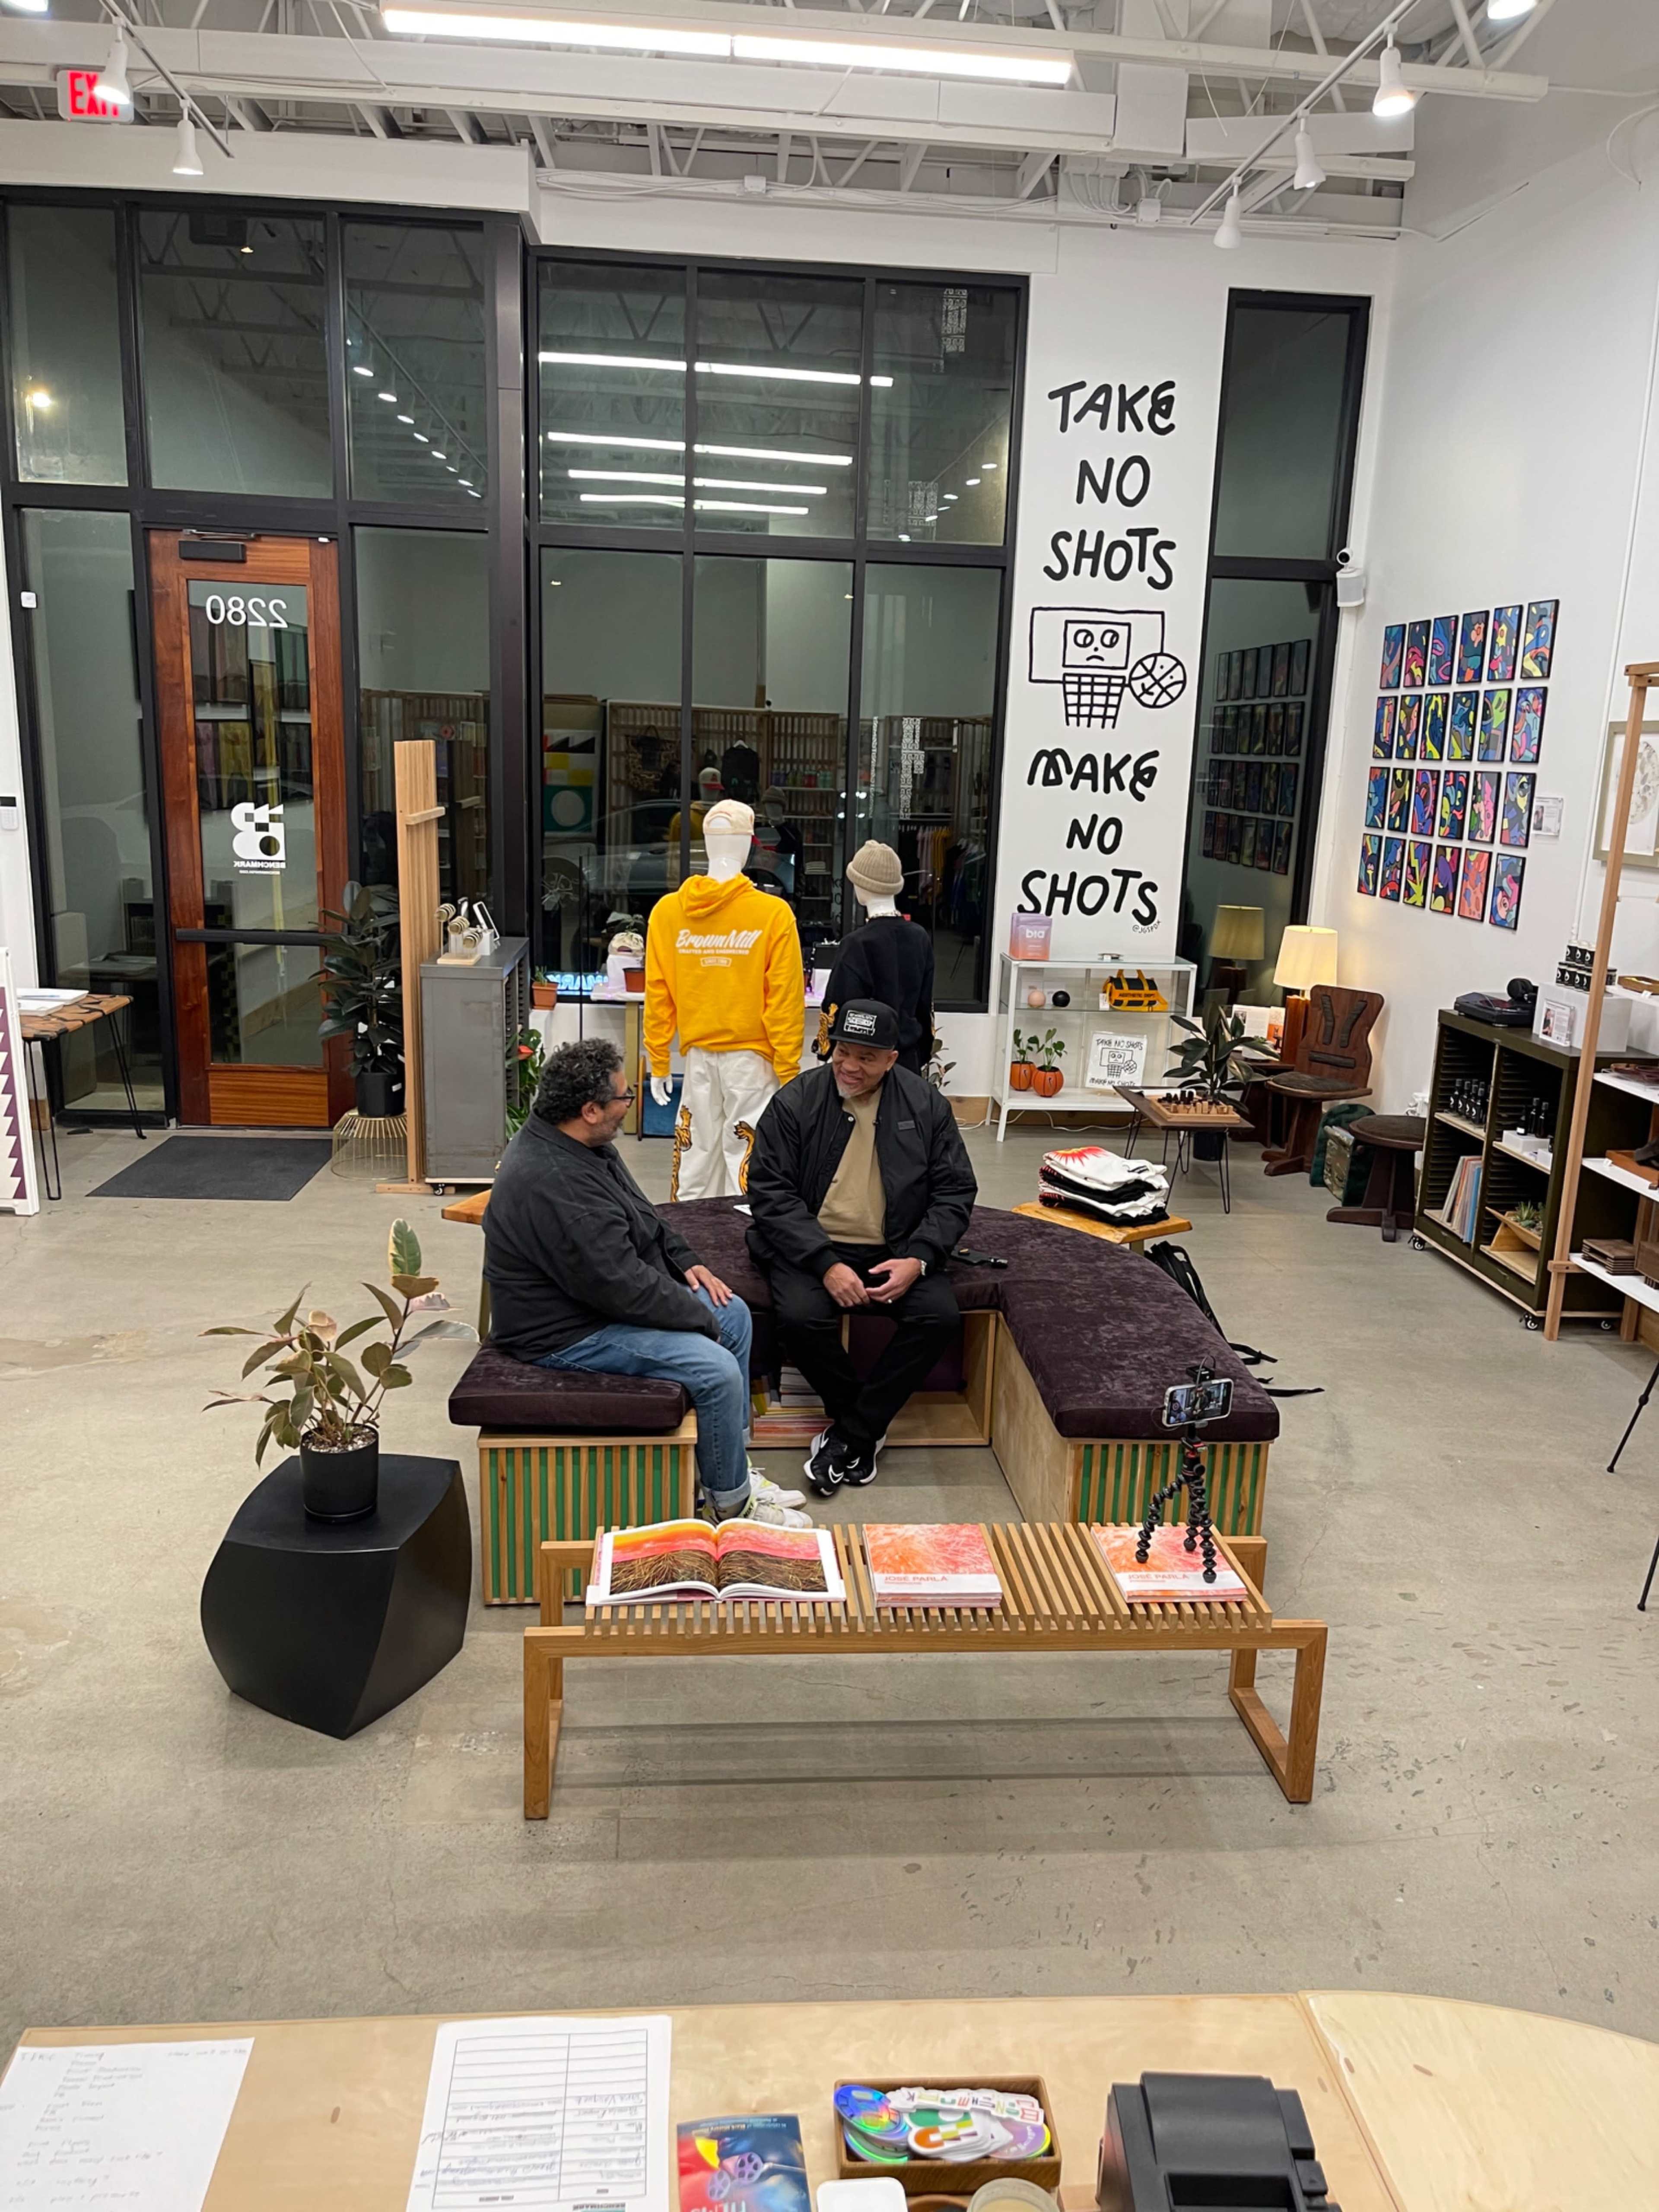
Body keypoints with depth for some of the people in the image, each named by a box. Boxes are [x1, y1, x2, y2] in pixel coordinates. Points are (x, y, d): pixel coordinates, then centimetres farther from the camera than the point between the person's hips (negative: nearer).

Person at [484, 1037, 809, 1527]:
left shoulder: (581, 1144, 2)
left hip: (608, 1291, 11)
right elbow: (622, 1287, -29)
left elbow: (642, 1216, 18)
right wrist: (700, 1317, -17)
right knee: (717, 1370, -21)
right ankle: (732, 1504, 2)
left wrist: (685, 1261, 5)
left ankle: (731, 1466, 18)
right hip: (568, 1332, -11)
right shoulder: (552, 1183, -31)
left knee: (735, 1315, 9)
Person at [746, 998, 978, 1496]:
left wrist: (917, 1259, -13)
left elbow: (955, 1191, 4)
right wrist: (826, 1264, -20)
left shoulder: (926, 1104, 2)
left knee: (940, 1316, -24)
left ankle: (850, 1434, -10)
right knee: (801, 1318, -30)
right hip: (812, 1247, -1)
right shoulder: (795, 1102, -4)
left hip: (895, 1250, 2)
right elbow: (770, 1193, -8)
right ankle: (866, 1429, -3)